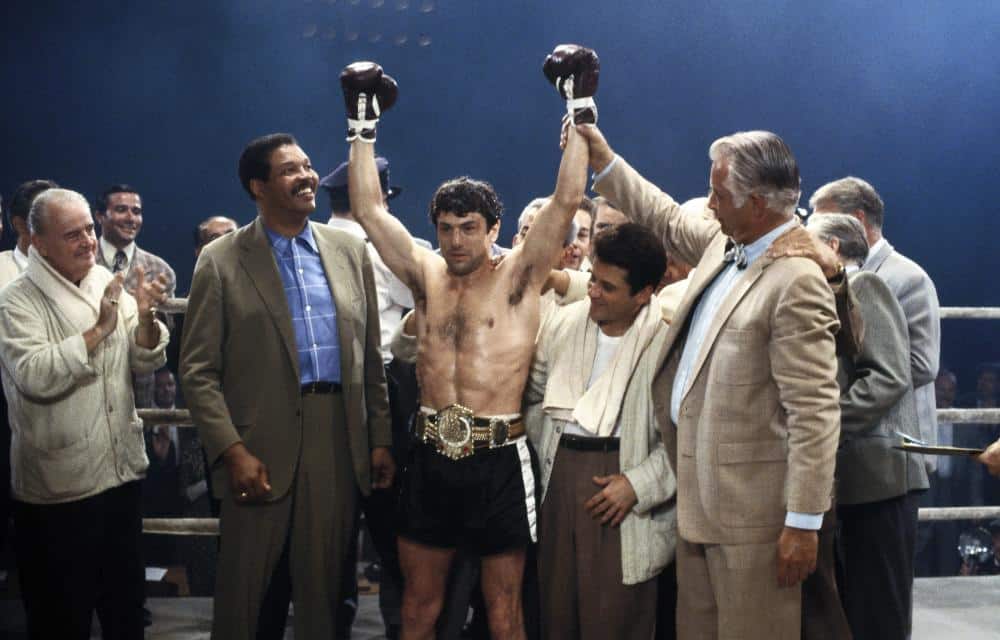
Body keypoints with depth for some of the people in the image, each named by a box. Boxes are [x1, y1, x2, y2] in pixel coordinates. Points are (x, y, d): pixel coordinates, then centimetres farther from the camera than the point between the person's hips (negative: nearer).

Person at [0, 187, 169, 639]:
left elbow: (145, 361, 7)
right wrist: (98, 330, -23)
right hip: (58, 487, -5)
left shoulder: (108, 285, 7)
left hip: (122, 472, 6)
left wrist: (144, 318, -12)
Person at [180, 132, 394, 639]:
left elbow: (371, 356, 12)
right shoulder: (221, 260, -1)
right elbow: (198, 370, -4)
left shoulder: (350, 251, 10)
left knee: (324, 588, 11)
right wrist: (233, 451, -12)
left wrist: (380, 440, 8)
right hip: (262, 446, -3)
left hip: (339, 441, 3)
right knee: (246, 591, 6)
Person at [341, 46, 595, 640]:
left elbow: (567, 199, -8)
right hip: (432, 457, 4)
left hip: (499, 459, -3)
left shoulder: (518, 276, -1)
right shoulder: (427, 275, 8)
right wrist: (363, 121, 11)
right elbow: (369, 208, 10)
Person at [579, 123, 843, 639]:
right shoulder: (726, 243, 6)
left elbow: (815, 413, -22)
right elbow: (669, 221, 27)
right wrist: (602, 159, 26)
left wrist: (803, 522, -21)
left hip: (751, 509, -9)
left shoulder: (797, 282, -20)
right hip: (698, 496, 9)